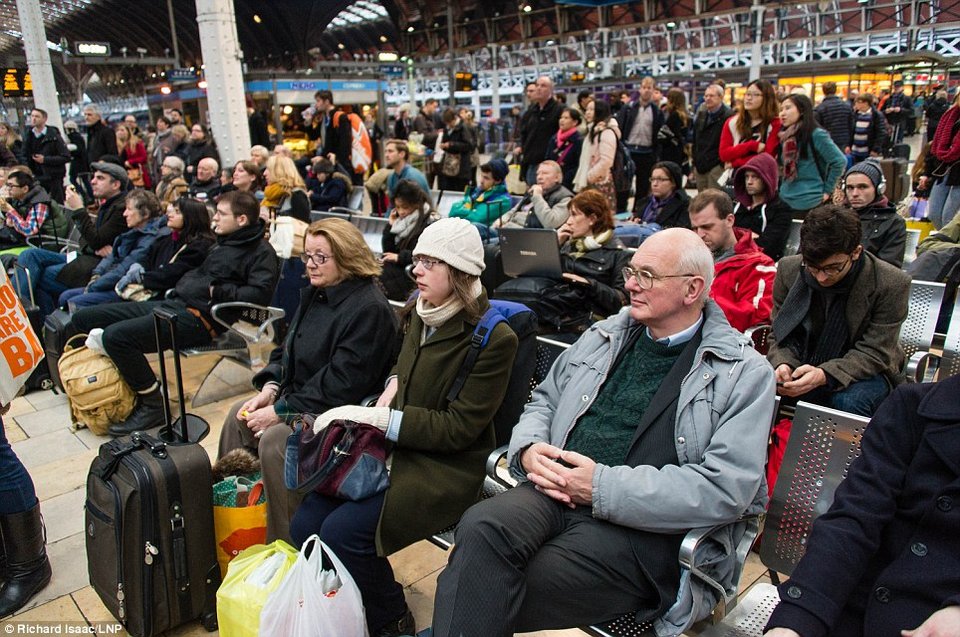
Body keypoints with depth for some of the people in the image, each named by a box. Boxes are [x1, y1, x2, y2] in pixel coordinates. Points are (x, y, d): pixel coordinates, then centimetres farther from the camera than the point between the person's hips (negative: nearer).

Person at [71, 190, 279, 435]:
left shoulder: (260, 251, -5)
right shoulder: (224, 243, 23)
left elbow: (261, 294, -19)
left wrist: (218, 291, -13)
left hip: (199, 317, -10)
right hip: (175, 304, 10)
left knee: (116, 335, -27)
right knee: (84, 319, 6)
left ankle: (153, 405, -11)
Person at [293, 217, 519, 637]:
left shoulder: (494, 339, -16)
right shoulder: (420, 312, 5)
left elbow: (458, 428, -17)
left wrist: (376, 416, -21)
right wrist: (394, 383, 2)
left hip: (446, 469, -7)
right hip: (392, 448, 7)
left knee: (343, 531, -23)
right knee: (304, 524, -7)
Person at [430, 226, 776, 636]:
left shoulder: (745, 373, 0)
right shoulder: (606, 335, 17)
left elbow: (727, 487, -11)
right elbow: (544, 400, 24)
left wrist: (603, 488, -15)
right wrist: (528, 448, -1)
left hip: (643, 528, -4)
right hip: (555, 492, 5)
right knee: (481, 527, -29)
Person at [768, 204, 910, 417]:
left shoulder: (891, 284, -16)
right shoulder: (789, 269, -8)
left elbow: (874, 353, -16)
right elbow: (779, 334, 1)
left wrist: (825, 375, -34)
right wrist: (782, 364, -23)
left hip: (862, 371, -2)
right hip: (802, 366, 3)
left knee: (849, 401, -36)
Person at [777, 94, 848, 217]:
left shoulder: (816, 134, -10)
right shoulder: (785, 137, 11)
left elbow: (840, 161, -12)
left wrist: (827, 190, -8)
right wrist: (784, 188, 7)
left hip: (809, 203, -7)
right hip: (785, 200, 7)